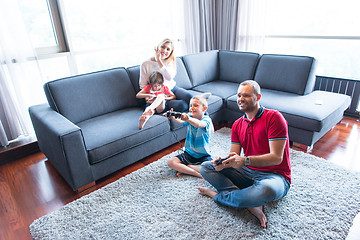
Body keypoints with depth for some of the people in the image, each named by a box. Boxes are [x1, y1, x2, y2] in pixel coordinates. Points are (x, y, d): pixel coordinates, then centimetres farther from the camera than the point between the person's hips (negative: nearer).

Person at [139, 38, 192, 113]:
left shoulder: (170, 62, 3)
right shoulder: (145, 65, -4)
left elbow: (170, 77, -17)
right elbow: (143, 85, 0)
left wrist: (159, 61, -21)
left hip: (173, 88, 3)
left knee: (189, 97, -27)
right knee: (181, 105, -28)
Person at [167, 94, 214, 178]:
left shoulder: (206, 120, -13)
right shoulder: (190, 116, -2)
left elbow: (199, 124, -38)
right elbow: (181, 121, -25)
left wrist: (188, 119, -59)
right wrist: (174, 118, -49)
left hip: (203, 155, -3)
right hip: (189, 153, 3)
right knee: (170, 162, -16)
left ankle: (186, 168, -11)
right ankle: (198, 174, -18)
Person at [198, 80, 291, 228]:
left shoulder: (273, 117, -12)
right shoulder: (237, 125, 9)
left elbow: (276, 157, -19)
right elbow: (234, 158, 2)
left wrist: (244, 160, -32)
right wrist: (223, 163, -22)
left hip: (274, 176, -6)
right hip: (248, 173, 6)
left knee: (266, 190, -42)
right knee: (205, 167, -7)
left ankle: (217, 195, -15)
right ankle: (251, 203, -22)